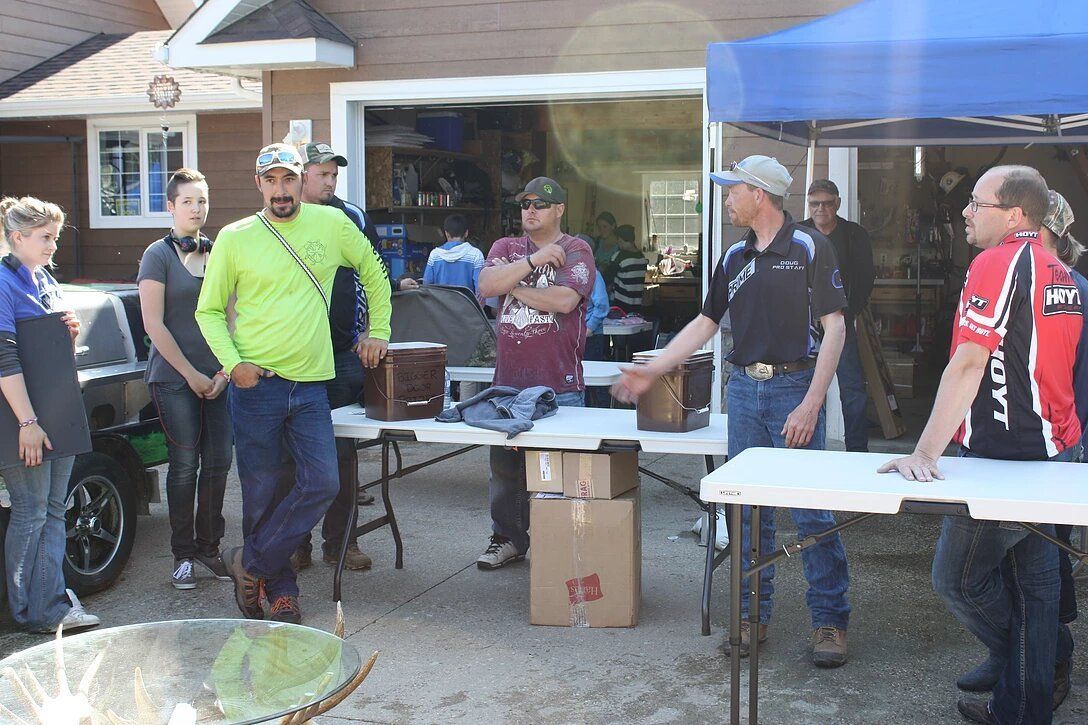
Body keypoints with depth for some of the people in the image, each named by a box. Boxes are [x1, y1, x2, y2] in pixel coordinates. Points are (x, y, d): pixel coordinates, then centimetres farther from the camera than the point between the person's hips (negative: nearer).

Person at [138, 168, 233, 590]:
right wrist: (191, 374, -8)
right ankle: (183, 554, 9)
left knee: (218, 463, 4)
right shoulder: (159, 255, -2)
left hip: (218, 377, 4)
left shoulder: (218, 253, 12)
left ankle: (209, 547, 16)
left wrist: (224, 371, 1)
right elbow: (154, 325, -7)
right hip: (175, 378, -4)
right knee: (184, 465, -2)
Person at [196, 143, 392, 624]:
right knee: (261, 492, 3)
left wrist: (378, 331, 15)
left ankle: (250, 563, 9)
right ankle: (279, 589, 20)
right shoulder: (234, 238, 0)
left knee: (322, 484, -8)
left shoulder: (332, 224, 4)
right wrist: (232, 362, -9)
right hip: (255, 383, -2)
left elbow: (373, 272, 20)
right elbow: (209, 311, 6)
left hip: (311, 383, 2)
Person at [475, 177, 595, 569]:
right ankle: (507, 539, 24)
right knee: (504, 465, 10)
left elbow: (565, 300, -15)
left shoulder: (576, 251, 1)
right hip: (509, 380, 4)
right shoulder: (505, 247, 14)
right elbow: (486, 285, -5)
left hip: (559, 384, -4)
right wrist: (534, 260, -11)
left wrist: (515, 287, -4)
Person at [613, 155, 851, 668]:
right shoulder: (735, 258, 13)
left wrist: (811, 404, -17)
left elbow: (834, 327, -10)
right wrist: (651, 371, 14)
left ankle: (830, 620, 8)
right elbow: (705, 323, 19)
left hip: (795, 385, -6)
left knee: (810, 510, -4)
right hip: (744, 389, 6)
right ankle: (753, 614, 19)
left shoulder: (809, 248, -6)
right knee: (749, 508, 9)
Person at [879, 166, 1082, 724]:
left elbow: (967, 367, -23)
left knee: (957, 578, 2)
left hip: (1004, 461, -9)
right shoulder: (1060, 274, 11)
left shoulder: (998, 264, -16)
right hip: (1055, 453, 9)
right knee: (1033, 583, 14)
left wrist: (925, 453, -24)